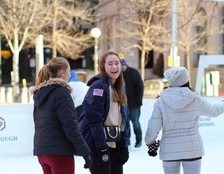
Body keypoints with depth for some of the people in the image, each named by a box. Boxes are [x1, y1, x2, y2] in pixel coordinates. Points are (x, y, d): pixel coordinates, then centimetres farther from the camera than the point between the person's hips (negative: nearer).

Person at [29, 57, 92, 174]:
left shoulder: (39, 93, 12)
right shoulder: (61, 92, -12)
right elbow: (70, 125, -17)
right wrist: (85, 152, -14)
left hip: (41, 151, 8)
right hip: (60, 151, -8)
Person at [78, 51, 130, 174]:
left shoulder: (120, 89, 15)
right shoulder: (98, 86, -11)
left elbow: (125, 121, 16)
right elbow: (94, 119, -18)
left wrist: (124, 146, 8)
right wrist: (101, 148, -22)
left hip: (114, 146, 8)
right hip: (98, 145, -8)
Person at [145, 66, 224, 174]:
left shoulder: (160, 102, -8)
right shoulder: (196, 100, -6)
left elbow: (153, 129, -6)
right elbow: (214, 111, 11)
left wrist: (150, 143, 12)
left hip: (169, 151, 0)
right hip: (192, 150, 0)